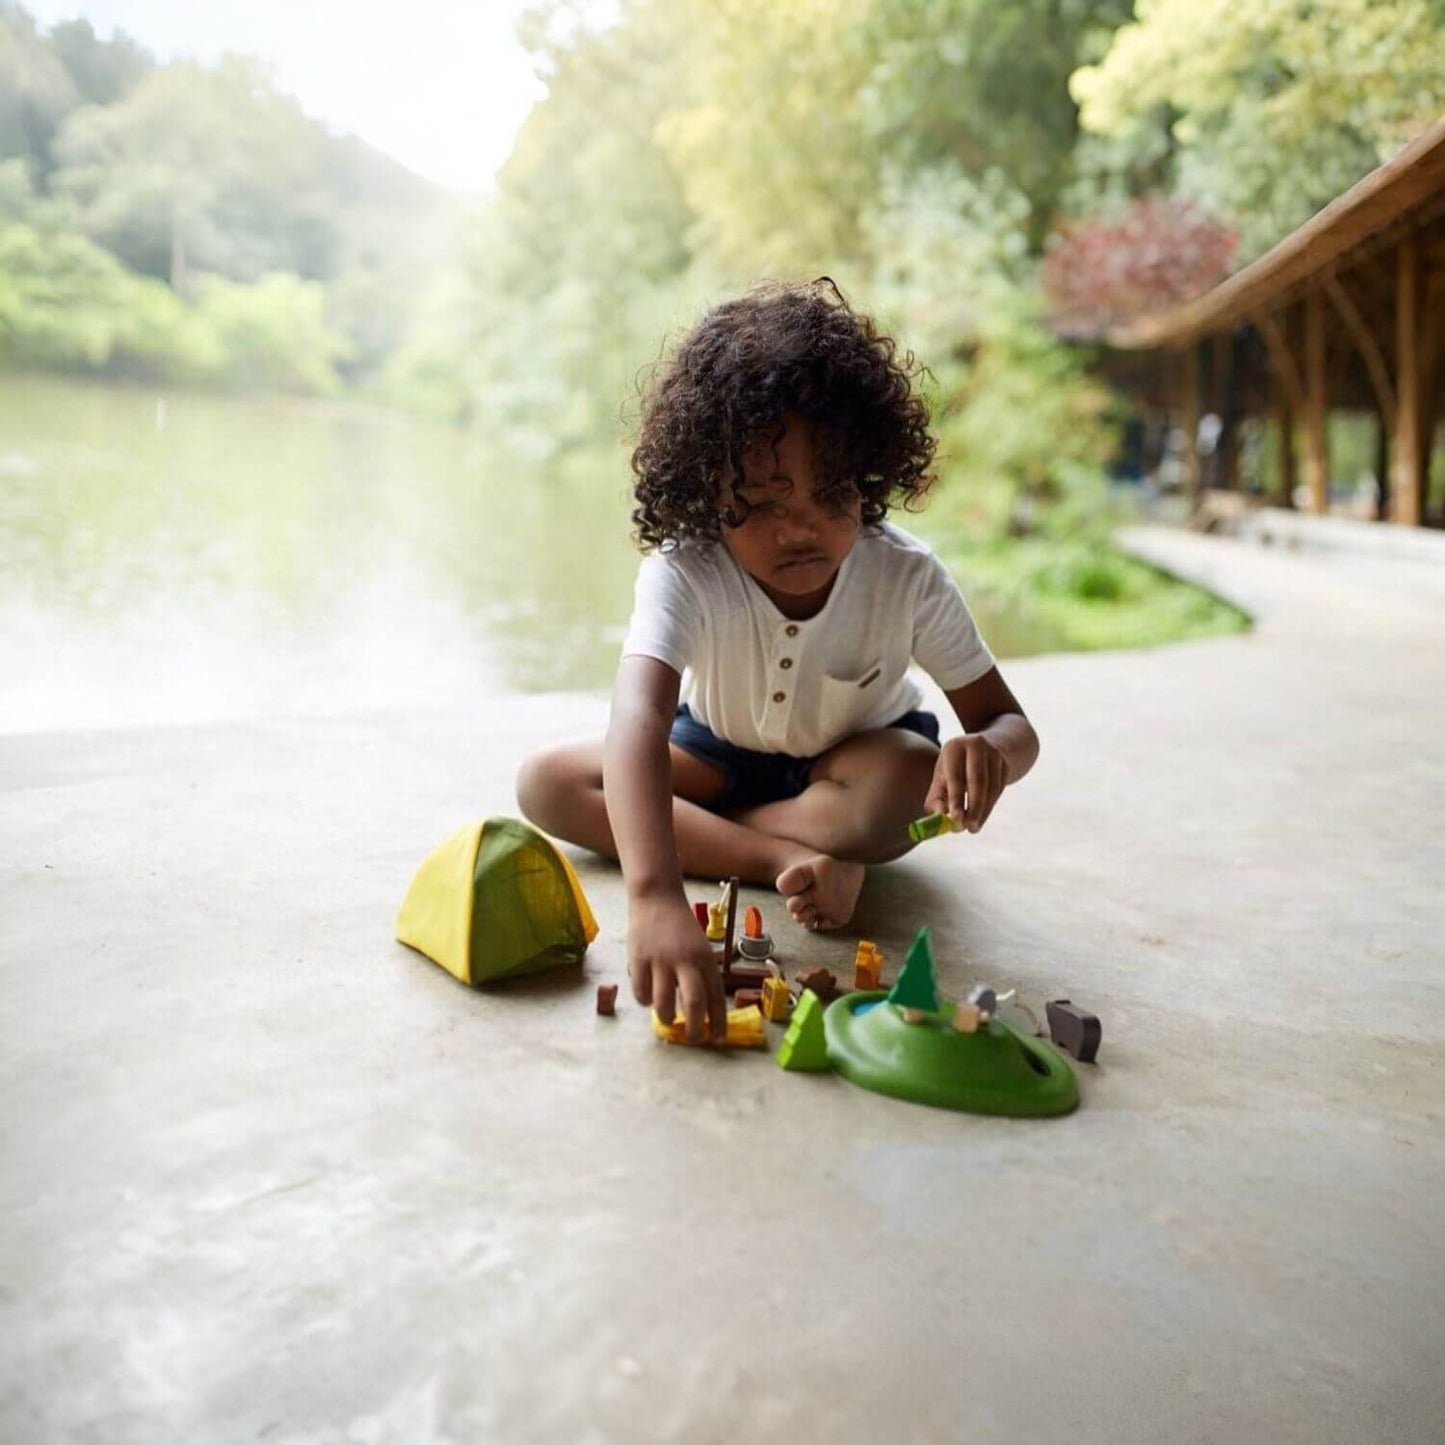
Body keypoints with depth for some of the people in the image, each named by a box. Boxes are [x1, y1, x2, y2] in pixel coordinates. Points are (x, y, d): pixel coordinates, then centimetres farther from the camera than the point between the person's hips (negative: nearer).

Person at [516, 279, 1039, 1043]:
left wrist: (987, 751, -50)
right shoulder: (683, 574, -35)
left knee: (912, 782, -37)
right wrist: (654, 896, -70)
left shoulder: (908, 578, -29)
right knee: (546, 783, -23)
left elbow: (1010, 723, -21)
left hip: (853, 755, -1)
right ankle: (792, 860, -28)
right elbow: (637, 718, -52)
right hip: (720, 750, 2)